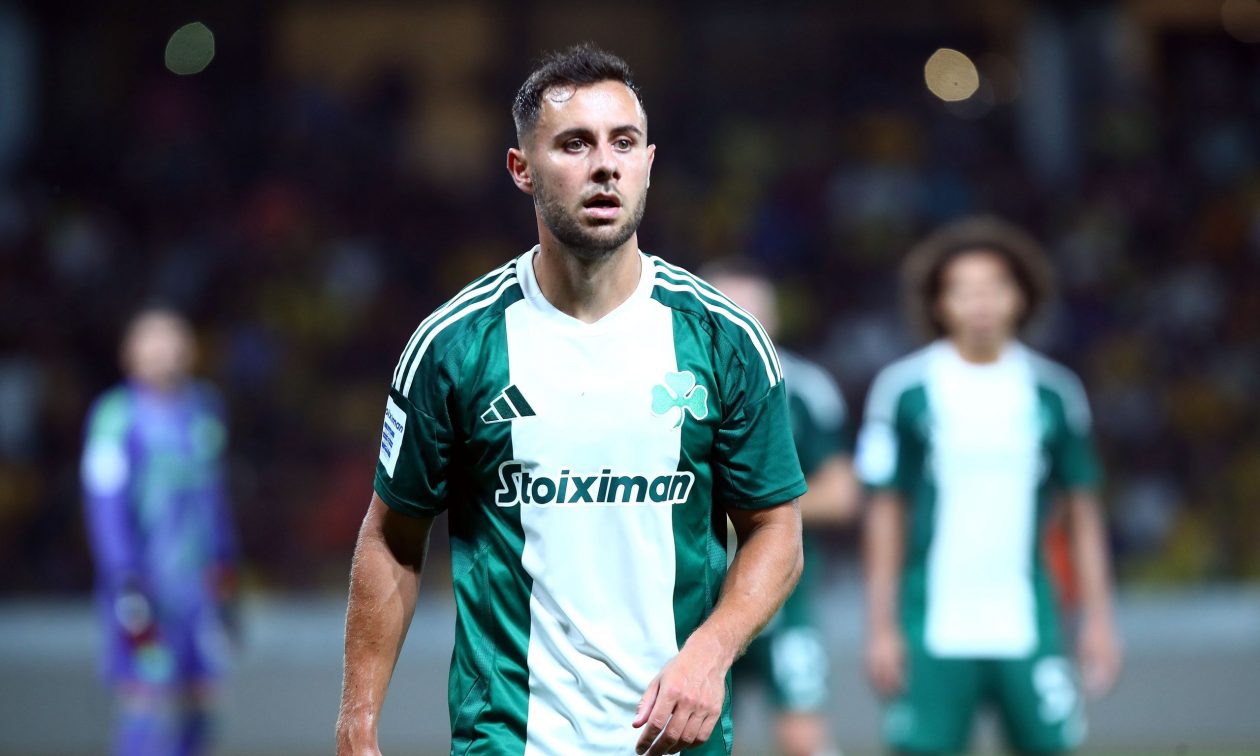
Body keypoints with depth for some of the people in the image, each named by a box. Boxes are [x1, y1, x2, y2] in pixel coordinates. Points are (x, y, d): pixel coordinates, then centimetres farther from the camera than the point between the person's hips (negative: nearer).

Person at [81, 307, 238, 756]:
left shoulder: (205, 408, 12)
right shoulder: (117, 417, -10)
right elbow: (106, 505, -13)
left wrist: (224, 567, 19)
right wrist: (130, 592, -17)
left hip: (198, 584, 7)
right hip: (146, 581, -7)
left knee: (197, 707, 4)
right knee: (151, 704, -13)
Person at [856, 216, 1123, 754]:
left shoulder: (1053, 392, 6)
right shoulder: (906, 391, -1)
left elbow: (1083, 511, 11)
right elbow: (885, 515, 2)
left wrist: (1098, 618, 7)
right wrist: (882, 627, -1)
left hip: (1026, 630, 2)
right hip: (932, 632, -2)